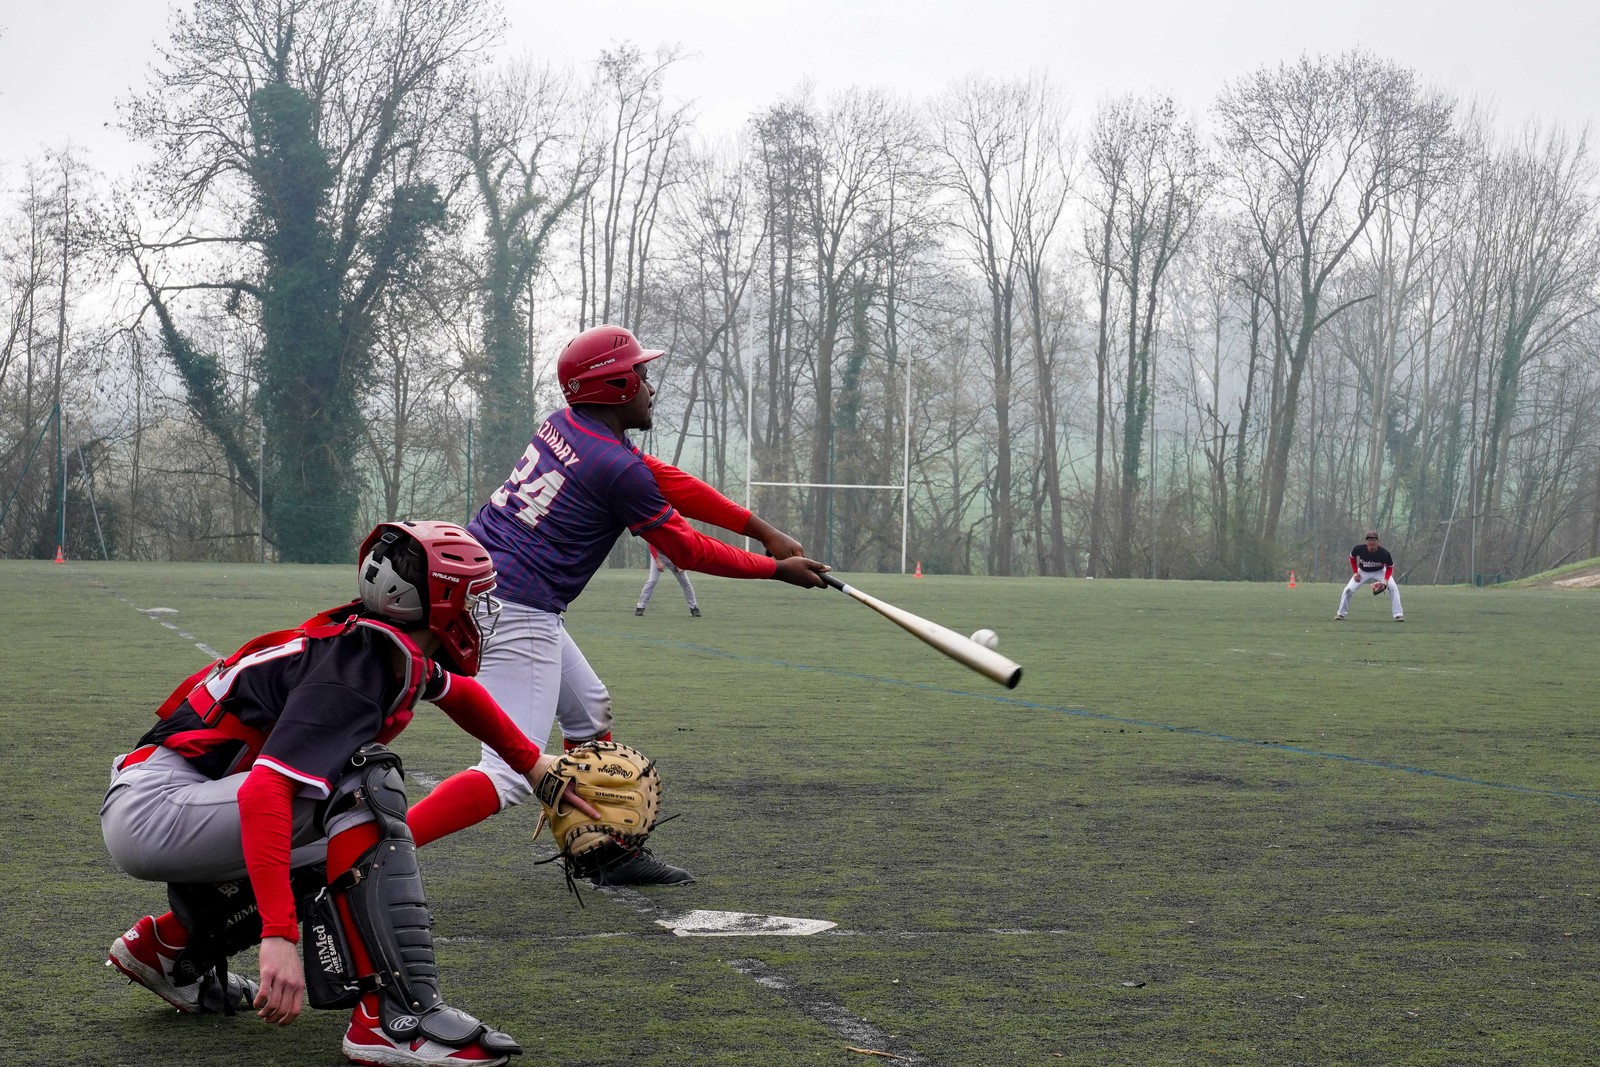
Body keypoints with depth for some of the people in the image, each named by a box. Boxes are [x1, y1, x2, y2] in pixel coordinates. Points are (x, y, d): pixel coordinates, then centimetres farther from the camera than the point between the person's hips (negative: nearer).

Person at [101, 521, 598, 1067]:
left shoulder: (392, 649, 6)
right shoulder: (355, 676, -22)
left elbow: (460, 692, 30)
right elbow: (265, 792, -33)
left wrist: (534, 764, 38)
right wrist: (278, 936, -39)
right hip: (153, 809, -10)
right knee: (365, 785, -23)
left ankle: (172, 945, 20)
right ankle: (396, 1016, -26)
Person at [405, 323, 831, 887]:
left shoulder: (562, 424, 12)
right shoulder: (619, 468, -14)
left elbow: (669, 483, 15)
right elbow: (686, 549, -3)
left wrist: (765, 531, 16)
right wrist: (778, 569, 9)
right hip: (516, 615, -10)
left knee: (588, 709, 23)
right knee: (510, 775, -12)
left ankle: (614, 853, 29)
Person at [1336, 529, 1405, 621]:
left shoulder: (1384, 553, -32)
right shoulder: (1359, 549, -29)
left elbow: (1390, 567, -15)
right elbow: (1352, 557, -4)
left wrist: (1386, 579, -31)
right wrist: (1355, 572, -11)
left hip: (1380, 572, -1)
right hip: (1363, 572, 1)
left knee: (1393, 587, -22)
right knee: (1348, 589, -11)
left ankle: (1398, 615, -15)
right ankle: (1341, 613, 8)